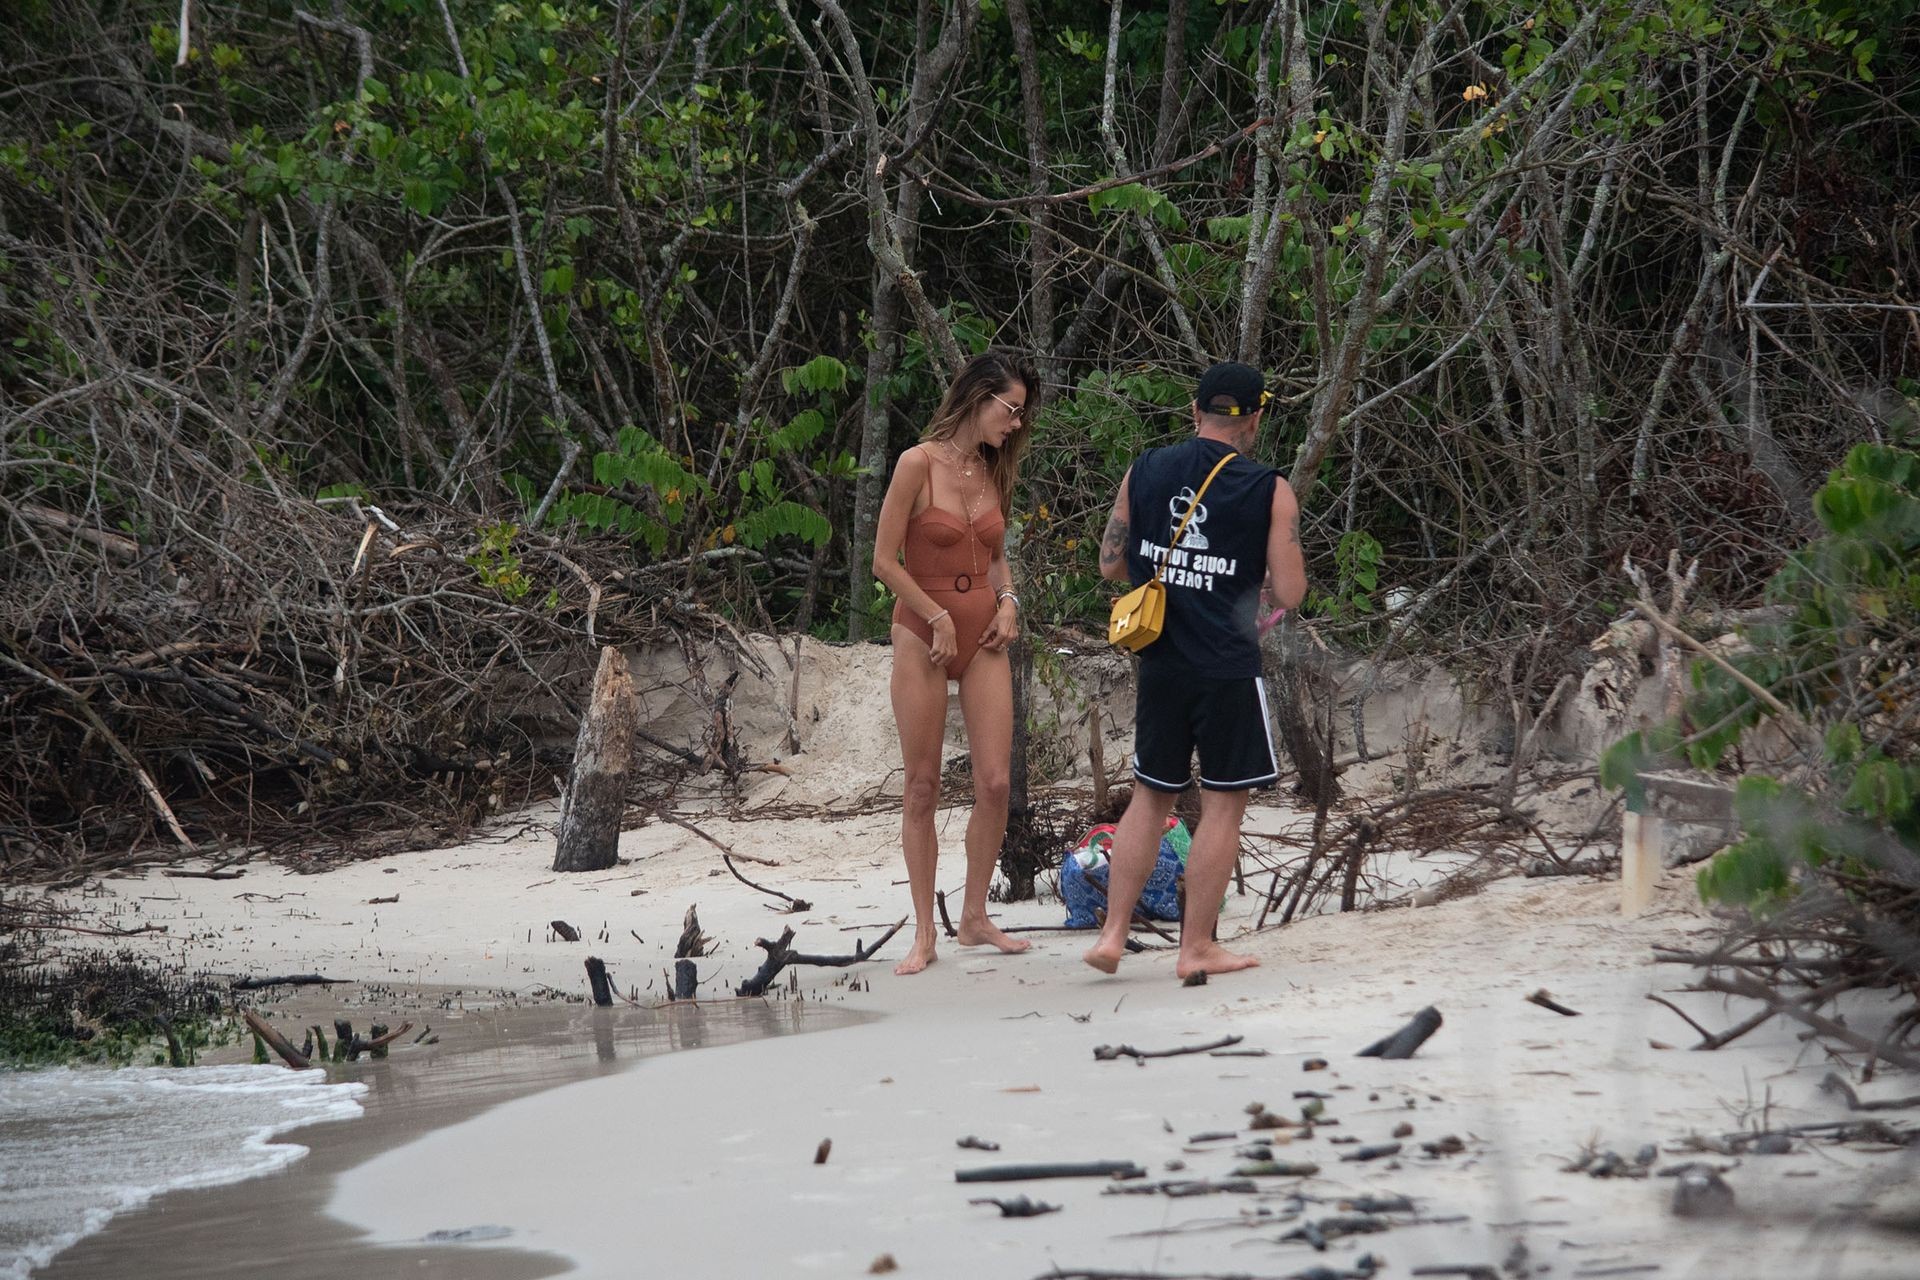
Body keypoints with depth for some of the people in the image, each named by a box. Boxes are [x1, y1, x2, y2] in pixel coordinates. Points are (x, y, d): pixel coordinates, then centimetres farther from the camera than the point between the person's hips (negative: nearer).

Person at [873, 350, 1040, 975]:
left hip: (983, 640, 5)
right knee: (922, 789, 0)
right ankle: (924, 934, 5)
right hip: (922, 636, -5)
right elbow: (885, 561, -10)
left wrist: (1007, 600, 3)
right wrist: (938, 619, -10)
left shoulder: (993, 471, 9)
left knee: (995, 783, -3)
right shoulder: (919, 463, -10)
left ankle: (974, 918, 10)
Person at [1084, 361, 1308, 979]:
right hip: (1228, 667, -4)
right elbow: (1289, 593, -9)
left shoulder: (1144, 472, 3)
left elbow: (1110, 564, 9)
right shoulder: (1268, 491, -8)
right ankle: (1198, 947, 8)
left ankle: (1112, 935, 10)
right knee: (1223, 804, 6)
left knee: (1150, 795, 15)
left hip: (1159, 665, 4)